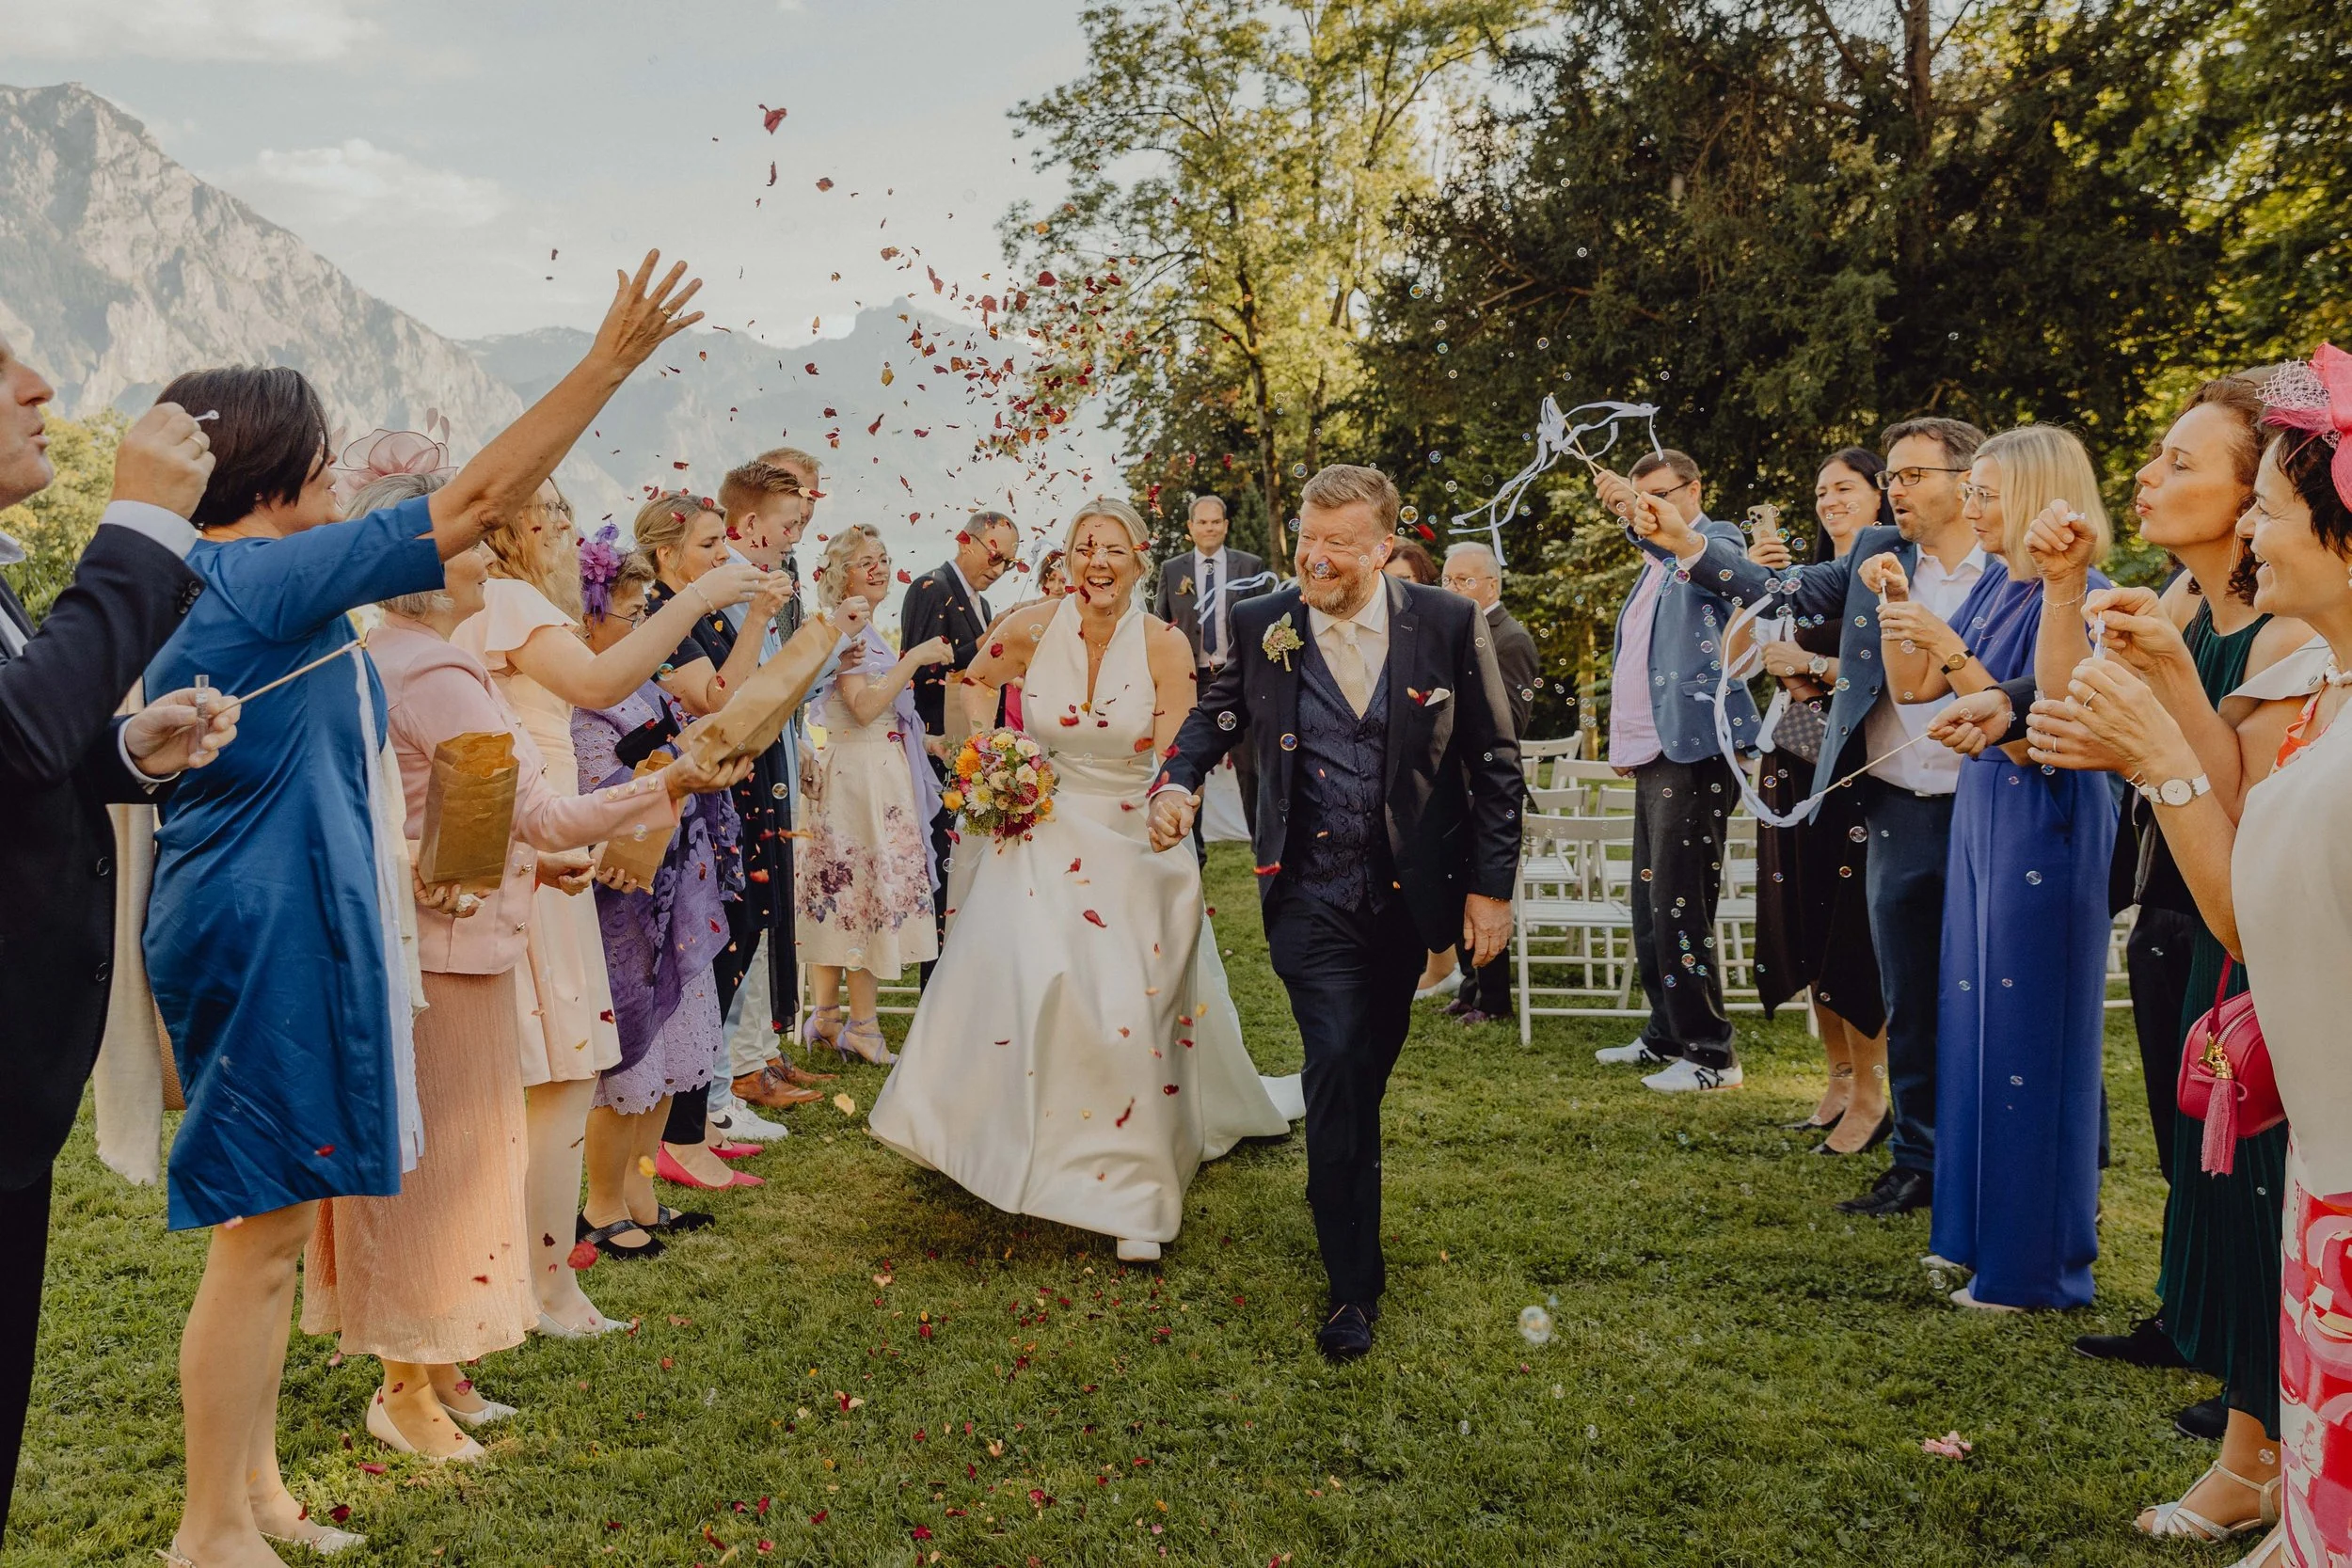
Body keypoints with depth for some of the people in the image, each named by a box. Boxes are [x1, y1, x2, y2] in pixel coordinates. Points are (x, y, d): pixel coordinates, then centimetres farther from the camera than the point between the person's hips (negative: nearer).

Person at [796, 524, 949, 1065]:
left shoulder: (866, 630, 16)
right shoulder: (843, 629, -13)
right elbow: (863, 707, -21)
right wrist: (914, 659, -20)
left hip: (878, 770, 10)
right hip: (861, 774, -10)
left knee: (842, 888, 11)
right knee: (871, 884, -6)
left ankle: (825, 1013, 16)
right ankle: (863, 1026, 0)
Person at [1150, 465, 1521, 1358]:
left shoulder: (1449, 625, -5)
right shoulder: (1262, 627, -2)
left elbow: (1495, 762, 0)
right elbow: (1217, 714, 16)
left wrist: (1491, 885, -3)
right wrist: (1179, 780, -4)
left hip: (1409, 895, 2)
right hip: (1312, 897, -1)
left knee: (1369, 1070, 17)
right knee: (1338, 1070, -11)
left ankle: (1337, 1201, 44)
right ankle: (1354, 1284, 1)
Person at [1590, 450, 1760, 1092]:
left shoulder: (1719, 538, -3)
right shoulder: (1654, 565, 22)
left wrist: (1644, 520, -43)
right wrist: (1623, 738, 21)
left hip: (1696, 752, -9)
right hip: (1653, 752, 9)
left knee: (1679, 906, -10)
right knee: (1651, 904, 13)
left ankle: (1711, 1054, -3)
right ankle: (1665, 1036, 24)